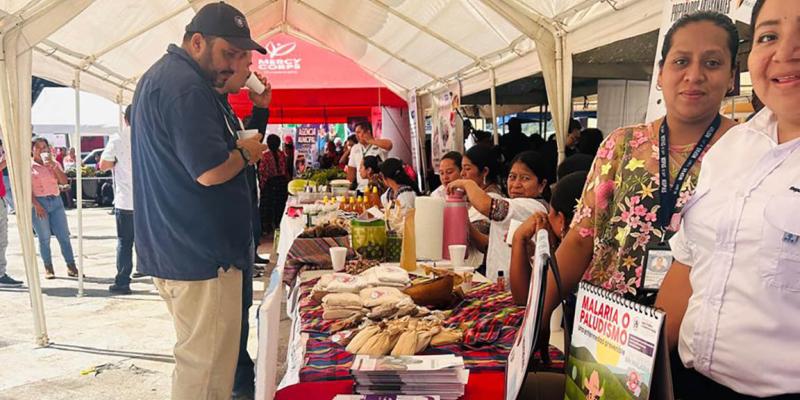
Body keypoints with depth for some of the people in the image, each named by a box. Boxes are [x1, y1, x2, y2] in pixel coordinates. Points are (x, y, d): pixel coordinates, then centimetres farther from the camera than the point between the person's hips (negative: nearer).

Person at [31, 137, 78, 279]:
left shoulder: (54, 163, 11)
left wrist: (53, 165, -10)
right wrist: (36, 205, -15)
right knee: (44, 238, 2)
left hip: (56, 201, 3)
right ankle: (48, 269, 10)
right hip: (39, 203, -3)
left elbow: (64, 181, 0)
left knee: (64, 236, 1)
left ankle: (71, 267, 4)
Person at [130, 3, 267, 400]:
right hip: (201, 254, -11)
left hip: (170, 249, 11)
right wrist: (245, 153, -6)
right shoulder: (186, 86, -17)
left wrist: (235, 147, 10)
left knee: (195, 359, 21)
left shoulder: (157, 77, 17)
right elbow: (211, 171, -25)